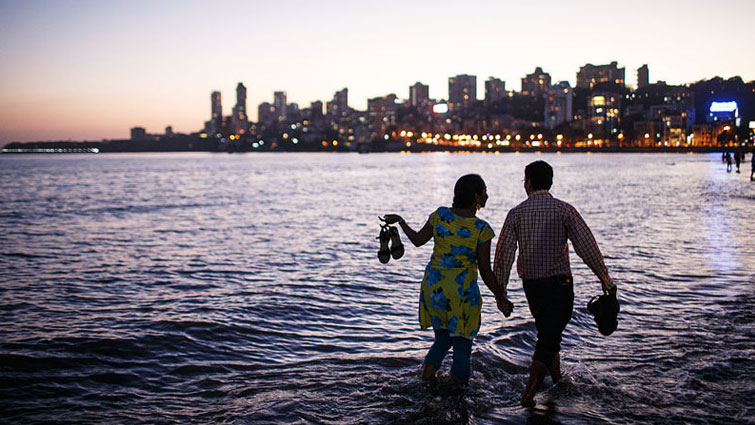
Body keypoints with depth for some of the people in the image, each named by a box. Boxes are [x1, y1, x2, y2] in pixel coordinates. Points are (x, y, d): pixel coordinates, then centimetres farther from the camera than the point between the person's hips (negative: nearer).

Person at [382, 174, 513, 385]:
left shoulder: (441, 215, -4)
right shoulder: (482, 229, -14)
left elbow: (417, 240, 7)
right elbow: (485, 271, -11)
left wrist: (399, 220, 24)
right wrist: (500, 299, 0)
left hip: (433, 287, 4)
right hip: (461, 293, -4)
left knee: (442, 339, 22)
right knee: (462, 346, 12)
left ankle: (425, 383, 13)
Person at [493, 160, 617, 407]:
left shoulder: (516, 213, 0)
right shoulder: (564, 210, -5)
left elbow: (504, 252, -2)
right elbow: (587, 246, -8)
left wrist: (500, 289, 4)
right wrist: (605, 279, -1)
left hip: (530, 283, 3)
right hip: (559, 281, -3)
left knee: (548, 333, 23)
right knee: (548, 337, 0)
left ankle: (558, 382, 37)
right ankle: (528, 395, -6)